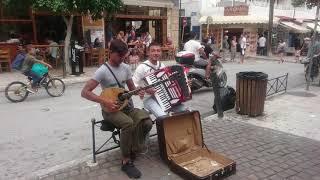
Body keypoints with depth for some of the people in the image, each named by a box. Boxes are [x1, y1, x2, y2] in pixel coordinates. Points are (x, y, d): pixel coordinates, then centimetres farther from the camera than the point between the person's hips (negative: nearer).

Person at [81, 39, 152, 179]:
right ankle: (126, 161, -15)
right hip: (110, 109, -5)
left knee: (147, 122, -19)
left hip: (127, 105, 6)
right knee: (128, 123, -34)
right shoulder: (103, 71, -14)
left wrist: (138, 92, -10)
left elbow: (131, 88, 13)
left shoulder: (126, 68, 5)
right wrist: (104, 101, -26)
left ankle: (133, 151, 5)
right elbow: (85, 92, -17)